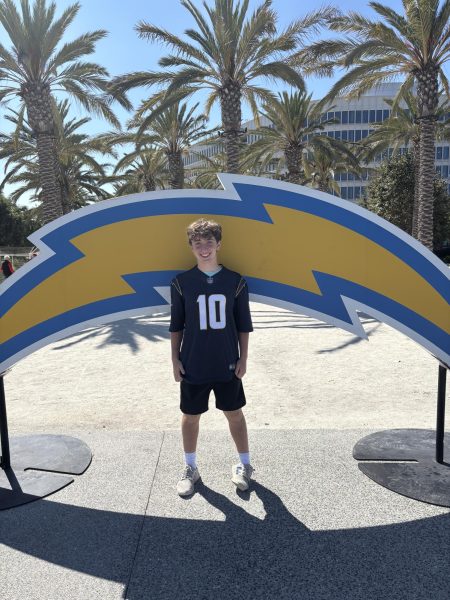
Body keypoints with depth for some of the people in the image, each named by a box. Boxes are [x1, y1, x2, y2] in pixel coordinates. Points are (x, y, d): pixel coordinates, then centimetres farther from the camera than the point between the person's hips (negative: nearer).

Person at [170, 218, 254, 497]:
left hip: (227, 365, 0)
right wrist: (175, 359, 0)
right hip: (192, 366, 0)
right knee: (190, 417, 12)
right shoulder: (181, 282, -3)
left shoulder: (236, 281, -3)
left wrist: (243, 359, 0)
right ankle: (190, 468, 32)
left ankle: (245, 465, 32)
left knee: (235, 413, 13)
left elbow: (244, 325, 2)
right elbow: (176, 326, 3)